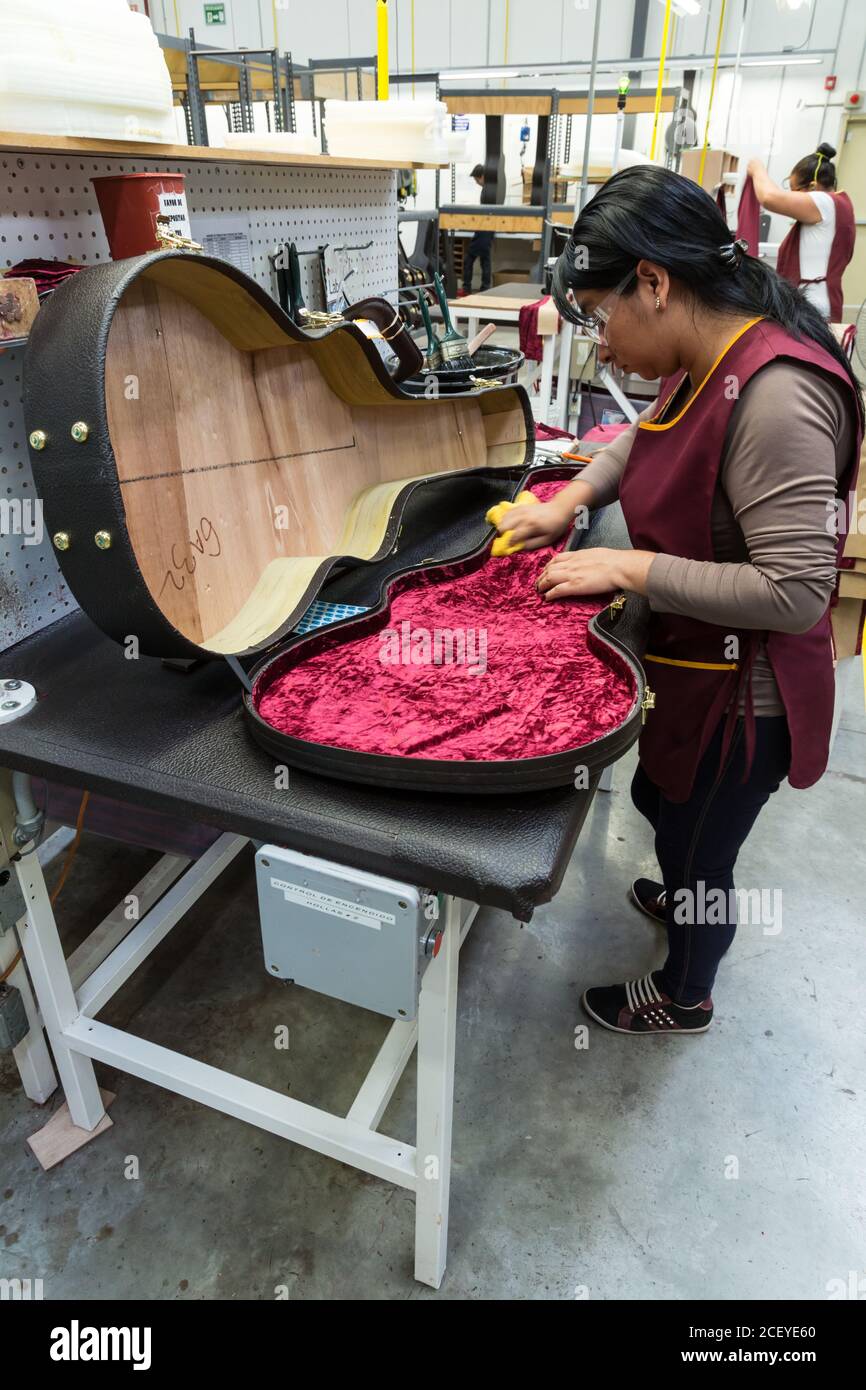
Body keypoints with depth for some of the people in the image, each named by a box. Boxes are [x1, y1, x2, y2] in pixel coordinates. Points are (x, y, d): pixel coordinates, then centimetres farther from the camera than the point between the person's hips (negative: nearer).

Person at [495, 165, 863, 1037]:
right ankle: (685, 900, 62)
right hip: (689, 667, 9)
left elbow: (794, 590, -32)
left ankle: (683, 997, 45)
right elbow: (647, 438, 19)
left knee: (698, 852, 15)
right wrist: (572, 498, 2)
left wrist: (631, 569, -27)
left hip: (737, 696, -9)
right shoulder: (704, 361, -1)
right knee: (661, 804, 31)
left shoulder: (774, 395, -30)